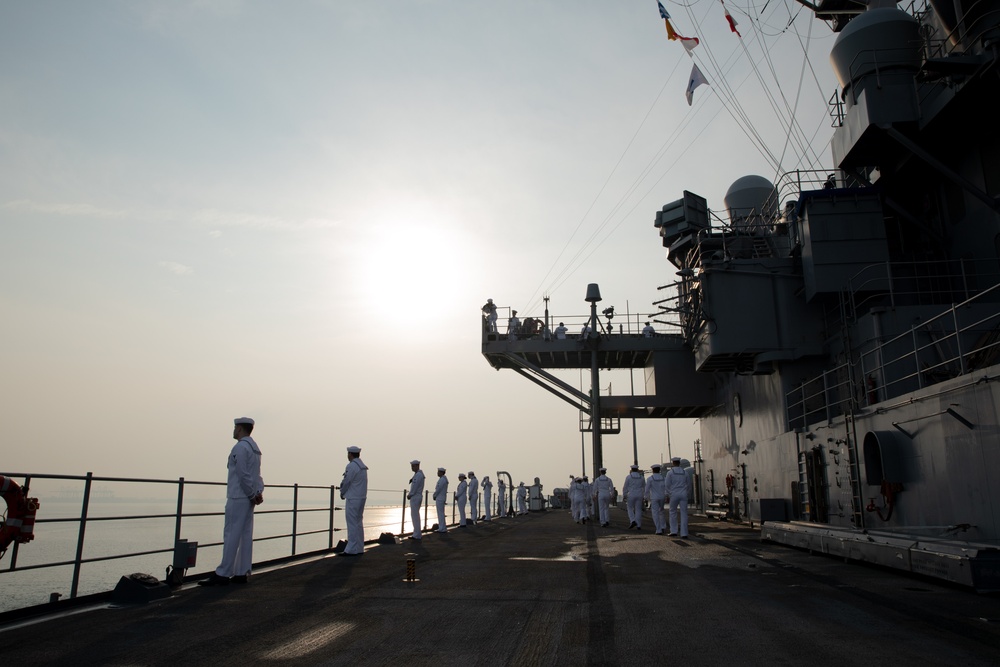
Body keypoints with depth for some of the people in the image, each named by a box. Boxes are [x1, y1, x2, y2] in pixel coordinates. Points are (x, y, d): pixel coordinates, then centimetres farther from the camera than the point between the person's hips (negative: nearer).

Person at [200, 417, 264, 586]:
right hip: (248, 498, 9)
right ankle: (241, 573, 11)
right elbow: (257, 475, 11)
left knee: (231, 535, -7)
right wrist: (259, 492, 1)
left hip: (238, 497, -9)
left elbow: (244, 475, -17)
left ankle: (223, 575, -4)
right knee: (246, 535, 8)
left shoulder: (240, 447, -12)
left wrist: (252, 495, -10)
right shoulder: (255, 448, 17)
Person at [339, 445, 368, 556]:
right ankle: (359, 548, 18)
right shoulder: (363, 466, 12)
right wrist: (345, 492, 14)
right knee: (359, 523, 14)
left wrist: (342, 493, 4)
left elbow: (346, 482, -13)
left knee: (352, 524, -5)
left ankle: (351, 549, -4)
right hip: (362, 497, 9)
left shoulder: (351, 466, -15)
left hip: (352, 499, -9)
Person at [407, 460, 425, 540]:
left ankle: (416, 535, -4)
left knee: (415, 516, -6)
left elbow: (414, 487, -20)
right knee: (415, 516, 12)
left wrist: (409, 495, -7)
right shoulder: (419, 474, 17)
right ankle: (416, 534, 14)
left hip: (415, 497, -11)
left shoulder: (418, 475, -18)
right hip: (417, 497, 11)